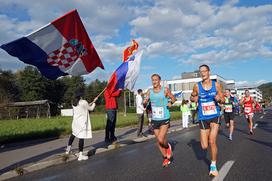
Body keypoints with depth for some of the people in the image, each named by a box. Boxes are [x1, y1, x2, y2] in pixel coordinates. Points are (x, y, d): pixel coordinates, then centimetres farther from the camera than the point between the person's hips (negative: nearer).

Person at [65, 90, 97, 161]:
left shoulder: (74, 102, 7)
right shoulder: (84, 102, -13)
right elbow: (91, 108, 2)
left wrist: (92, 102, 21)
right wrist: (94, 102, 19)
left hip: (75, 122, 7)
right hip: (82, 122, -7)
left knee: (73, 134, 26)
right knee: (81, 137, -4)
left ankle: (68, 149, 36)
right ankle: (80, 155, -2)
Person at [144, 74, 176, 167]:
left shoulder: (165, 90, -4)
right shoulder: (149, 91, 4)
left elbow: (173, 98, 7)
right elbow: (145, 101, 6)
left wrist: (170, 102, -14)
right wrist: (145, 102, -16)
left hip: (165, 119, -4)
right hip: (154, 119, 4)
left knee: (161, 139, -16)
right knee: (158, 141, 11)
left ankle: (168, 146, 19)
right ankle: (166, 157, 31)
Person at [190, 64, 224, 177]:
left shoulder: (216, 84, -2)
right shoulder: (197, 86, -3)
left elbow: (223, 101, 5)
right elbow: (192, 97, 12)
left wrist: (219, 99, -18)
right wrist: (194, 98, -11)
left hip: (215, 116, -1)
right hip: (203, 118, 1)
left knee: (212, 141, -14)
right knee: (204, 146, 2)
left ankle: (213, 165, 10)